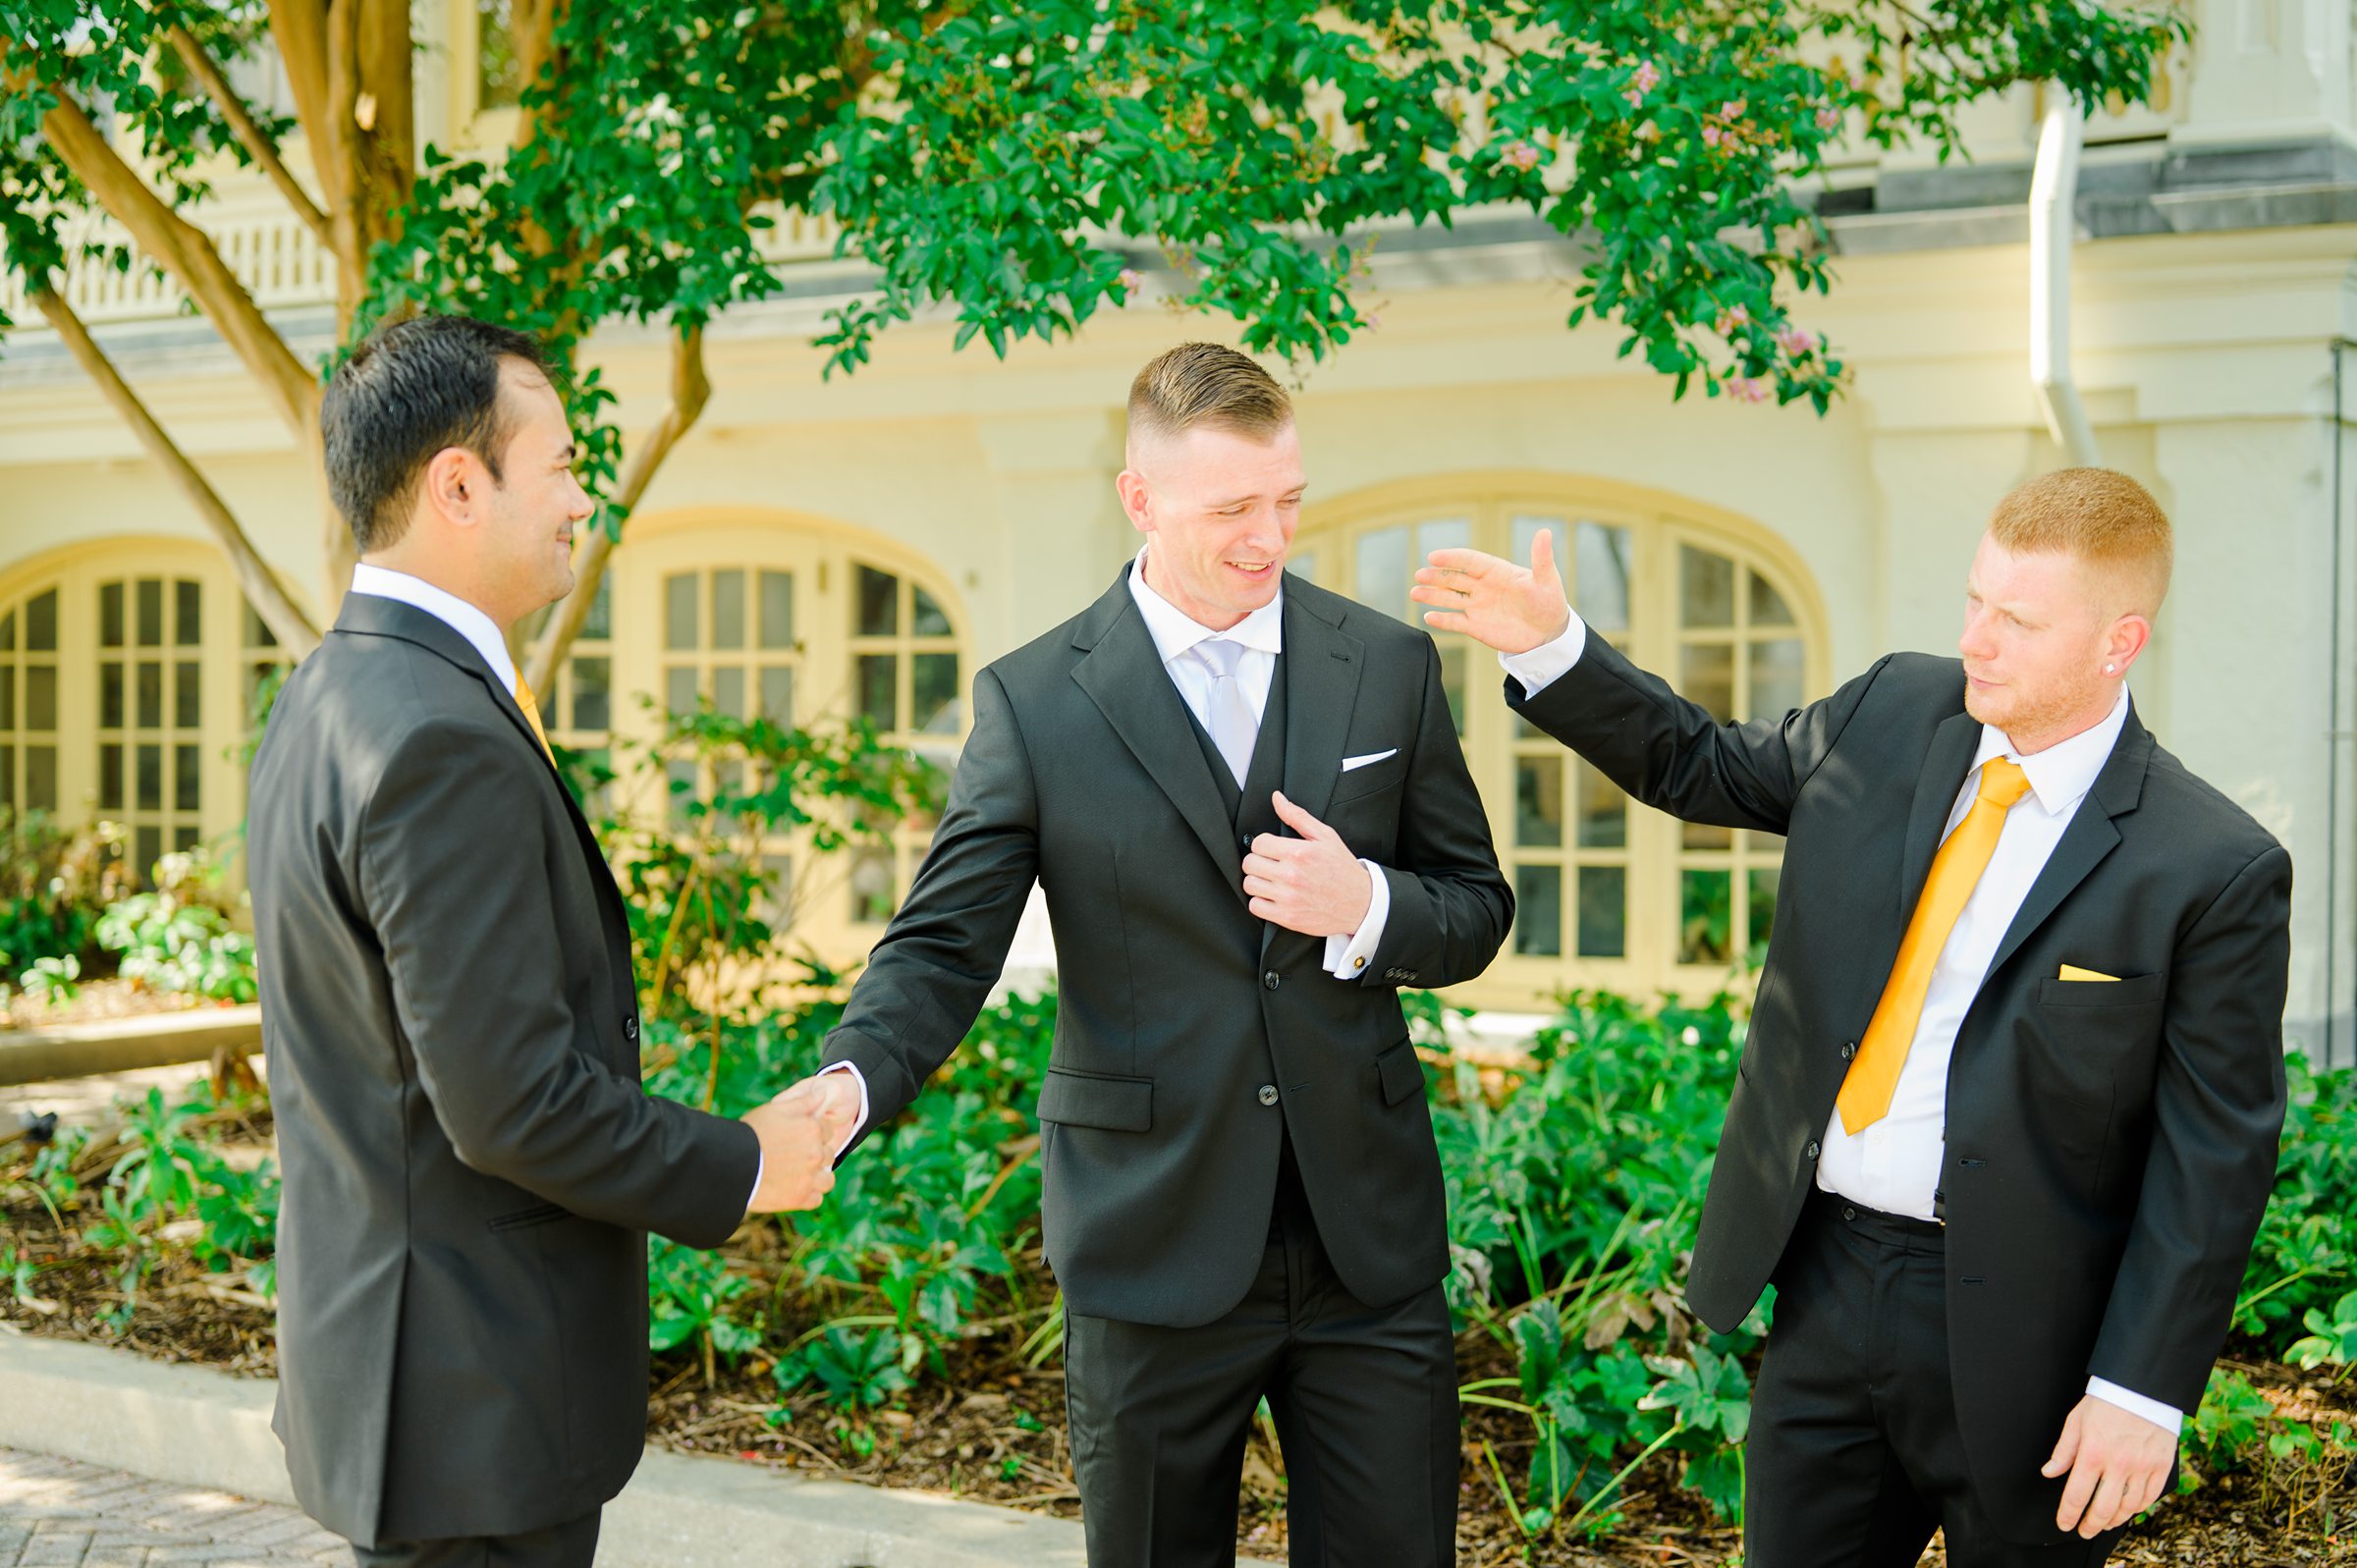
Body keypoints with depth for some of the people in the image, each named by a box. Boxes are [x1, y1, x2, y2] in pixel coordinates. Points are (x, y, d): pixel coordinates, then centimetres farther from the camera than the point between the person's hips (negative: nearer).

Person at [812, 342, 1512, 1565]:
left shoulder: (1389, 668, 4)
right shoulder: (1032, 700, -3)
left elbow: (1476, 911, 9)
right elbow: (942, 945, -6)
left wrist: (1365, 907, -13)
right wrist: (848, 1083, -26)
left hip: (1369, 1246, 2)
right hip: (1154, 1251, -1)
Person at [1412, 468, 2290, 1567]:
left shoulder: (2217, 870, -14)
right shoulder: (1890, 714, 2)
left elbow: (2215, 1157, -12)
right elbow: (1695, 765, 17)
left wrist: (2143, 1394, -14)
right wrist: (1550, 646, 3)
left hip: (2008, 1331, -5)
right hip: (1824, 1280, 5)